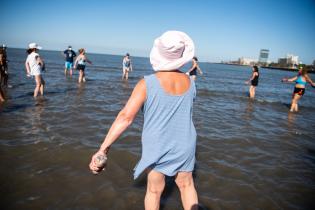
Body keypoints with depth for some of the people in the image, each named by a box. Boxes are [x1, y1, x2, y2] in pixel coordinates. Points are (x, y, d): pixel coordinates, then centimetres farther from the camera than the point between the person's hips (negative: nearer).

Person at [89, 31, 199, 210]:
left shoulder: (147, 84, -21)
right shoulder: (190, 82, -7)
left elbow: (125, 117, -27)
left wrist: (103, 148, -25)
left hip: (156, 146, -2)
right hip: (185, 145, 3)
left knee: (155, 190, 18)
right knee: (187, 185, 23)